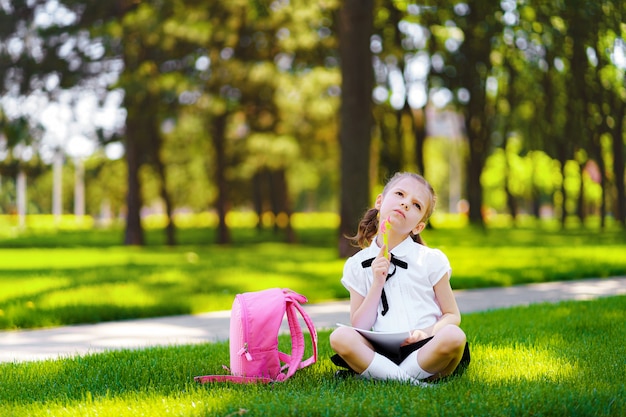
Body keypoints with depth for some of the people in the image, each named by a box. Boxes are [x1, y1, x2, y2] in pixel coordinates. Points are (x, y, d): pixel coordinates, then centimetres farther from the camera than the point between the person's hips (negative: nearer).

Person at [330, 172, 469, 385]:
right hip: (380, 353, 1)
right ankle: (411, 382, -27)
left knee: (453, 336, -32)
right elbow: (359, 327, 6)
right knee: (340, 337, -27)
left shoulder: (431, 260, 7)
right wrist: (377, 284, -5)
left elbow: (452, 316, 9)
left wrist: (427, 332, -11)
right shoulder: (357, 265, 11)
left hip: (422, 351, 0)